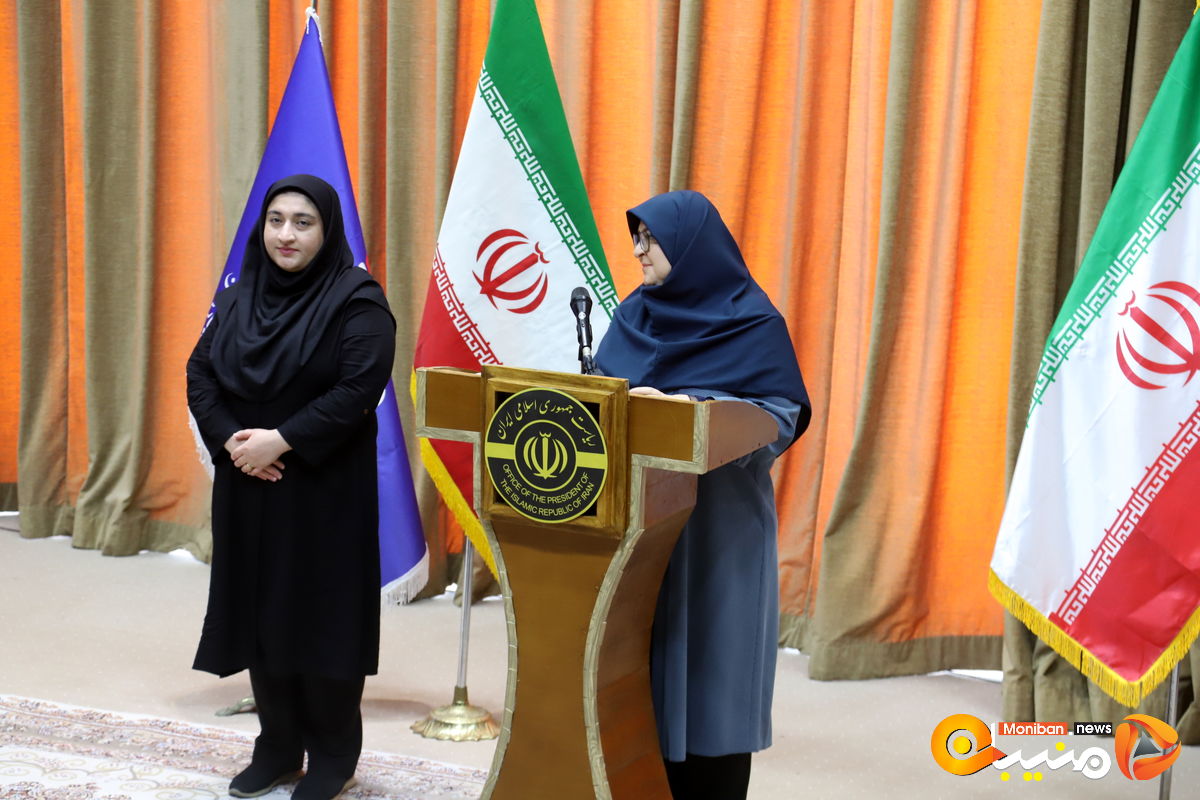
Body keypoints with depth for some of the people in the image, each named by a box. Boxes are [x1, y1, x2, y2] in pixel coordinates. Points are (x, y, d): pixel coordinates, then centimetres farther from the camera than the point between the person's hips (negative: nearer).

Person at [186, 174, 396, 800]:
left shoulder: (357, 300, -9)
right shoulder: (238, 299, 10)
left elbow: (360, 387, -18)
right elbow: (200, 373, 7)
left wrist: (281, 440, -21)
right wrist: (229, 439, -11)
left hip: (324, 489, -5)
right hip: (248, 486, 6)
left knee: (321, 617, 0)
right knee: (260, 611, 9)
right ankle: (278, 746, 22)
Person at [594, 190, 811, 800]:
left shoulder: (753, 322, -6)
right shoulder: (635, 314, 11)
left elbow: (779, 418, -12)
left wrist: (682, 407, -22)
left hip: (715, 527, -5)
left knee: (704, 660, -1)